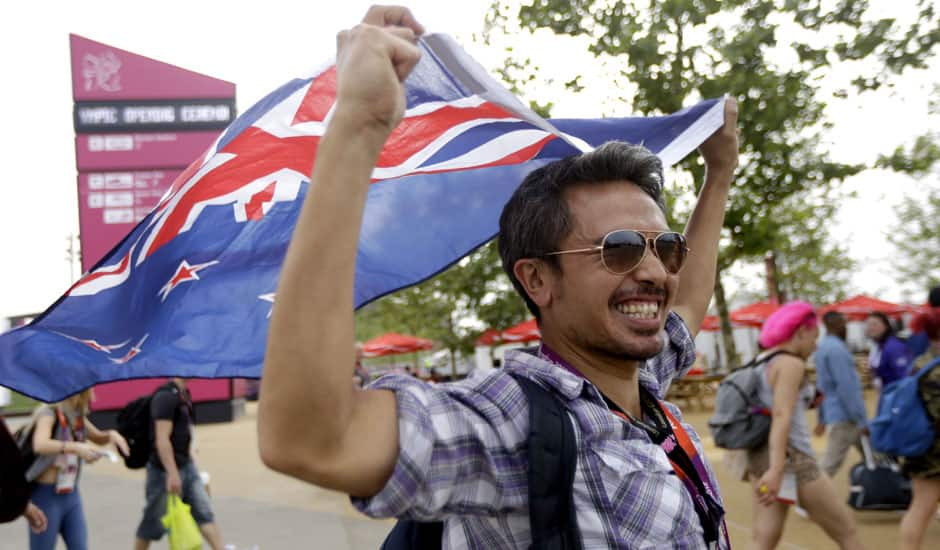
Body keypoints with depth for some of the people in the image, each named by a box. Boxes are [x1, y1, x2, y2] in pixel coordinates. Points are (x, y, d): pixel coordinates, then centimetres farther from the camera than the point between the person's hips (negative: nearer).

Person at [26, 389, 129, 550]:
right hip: (46, 495, -7)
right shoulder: (49, 413, -16)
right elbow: (39, 445, -35)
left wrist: (111, 434, -3)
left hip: (71, 494, 7)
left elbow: (98, 437, 20)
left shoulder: (77, 415, 6)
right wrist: (75, 447, -49)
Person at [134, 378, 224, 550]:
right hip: (165, 470, -8)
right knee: (154, 522, 6)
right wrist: (172, 473, -26)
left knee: (204, 512, 2)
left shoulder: (183, 394, 9)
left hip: (187, 466, 9)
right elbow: (162, 439, -24)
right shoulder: (166, 396, -19)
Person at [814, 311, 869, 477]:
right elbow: (847, 388, -22)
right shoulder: (836, 348, -17)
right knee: (830, 464, -7)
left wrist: (822, 418, 24)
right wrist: (862, 420, -19)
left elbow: (823, 386, 20)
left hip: (834, 413, 10)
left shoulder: (823, 347, 15)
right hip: (845, 416, -10)